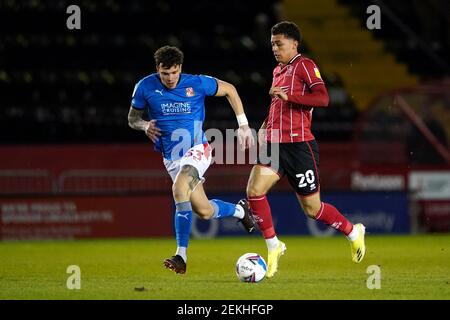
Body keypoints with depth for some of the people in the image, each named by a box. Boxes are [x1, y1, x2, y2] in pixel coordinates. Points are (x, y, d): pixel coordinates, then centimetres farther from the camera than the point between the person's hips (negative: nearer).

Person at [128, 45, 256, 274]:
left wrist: (243, 125, 4)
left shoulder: (197, 84, -10)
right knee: (204, 211, -1)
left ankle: (182, 255, -27)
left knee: (179, 188, -31)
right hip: (171, 158, 4)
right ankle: (240, 210, 33)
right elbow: (132, 118, 8)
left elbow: (229, 90, 7)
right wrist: (144, 126, -16)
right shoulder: (145, 87, -6)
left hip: (197, 148, -4)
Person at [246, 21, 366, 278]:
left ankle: (353, 232, 27)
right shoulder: (278, 71, 17)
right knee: (254, 191, -13)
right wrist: (267, 126, 17)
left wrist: (287, 96, -26)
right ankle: (274, 247, 1)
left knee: (312, 209, 1)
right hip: (275, 145, 7)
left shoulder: (305, 65, -8)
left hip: (299, 146, -7)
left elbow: (322, 98, -21)